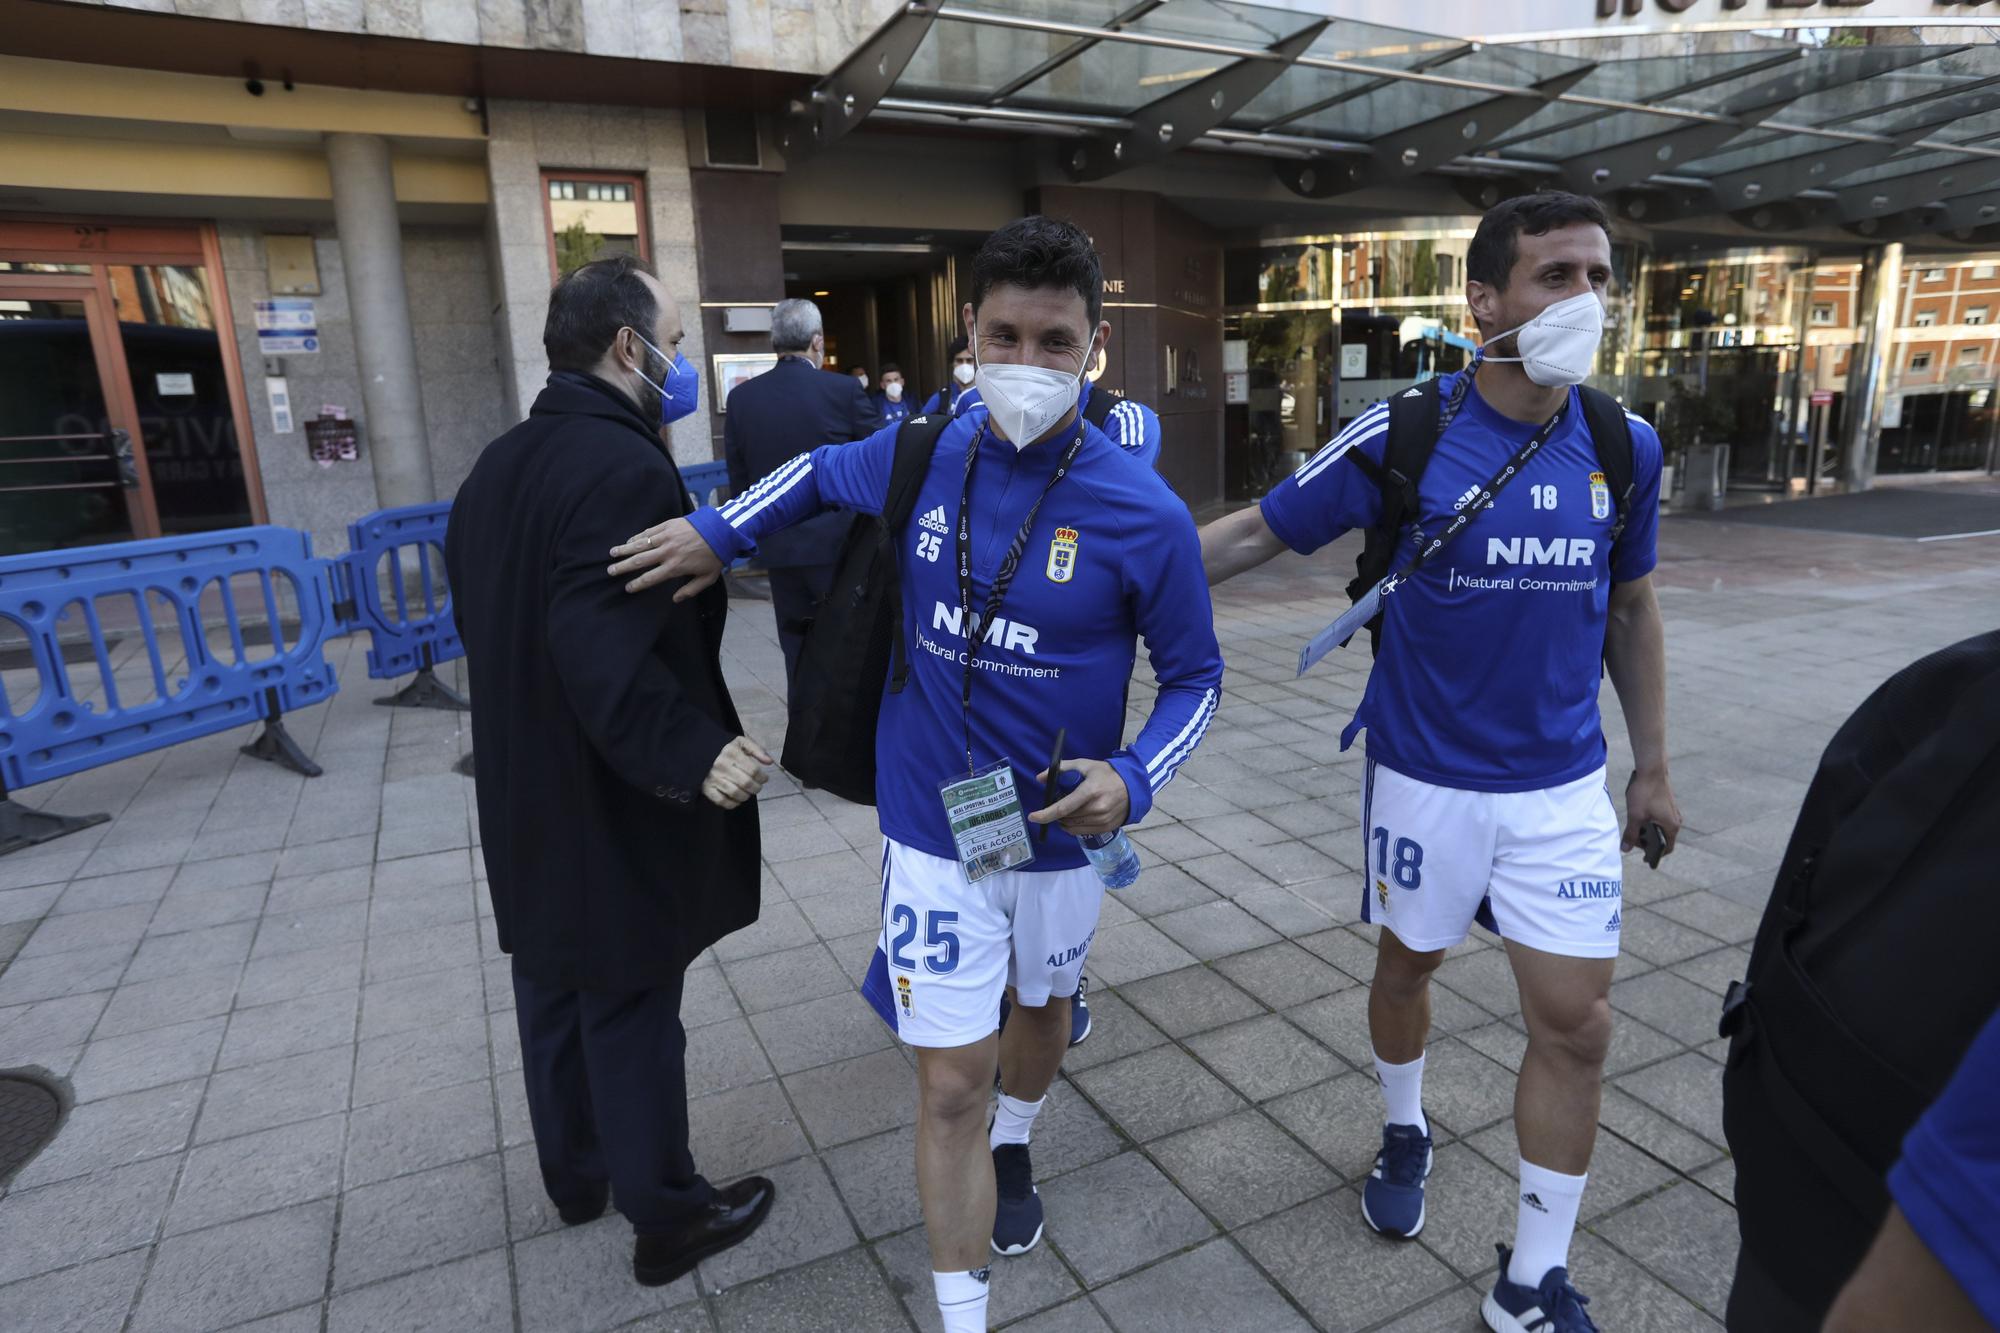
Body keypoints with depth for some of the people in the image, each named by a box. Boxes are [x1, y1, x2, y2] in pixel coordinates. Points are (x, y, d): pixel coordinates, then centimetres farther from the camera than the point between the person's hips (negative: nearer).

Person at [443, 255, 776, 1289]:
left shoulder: (498, 465, 9)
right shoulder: (624, 468, -23)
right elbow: (604, 653, -33)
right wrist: (691, 752, -36)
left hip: (529, 795, 9)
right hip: (614, 806, -9)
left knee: (556, 989, 22)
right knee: (629, 1010, 5)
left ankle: (575, 1174, 41)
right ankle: (668, 1218, 24)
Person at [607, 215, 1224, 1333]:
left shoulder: (1144, 514, -17)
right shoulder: (919, 457, -10)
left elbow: (1195, 676, -6)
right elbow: (824, 473, 14)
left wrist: (1134, 781, -23)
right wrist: (720, 531, 1)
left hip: (1061, 828, 1)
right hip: (933, 830, 0)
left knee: (1043, 1004, 27)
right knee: (951, 1081, 3)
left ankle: (1013, 1148, 60)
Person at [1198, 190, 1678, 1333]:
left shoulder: (1625, 447, -2)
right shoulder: (1402, 436, -12)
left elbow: (1630, 608, 10)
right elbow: (1258, 533, -5)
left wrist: (1653, 765, 12)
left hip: (1567, 783, 3)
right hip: (1428, 777, -2)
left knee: (1575, 1023, 4)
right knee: (1409, 964, 17)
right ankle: (1406, 1133, 49)